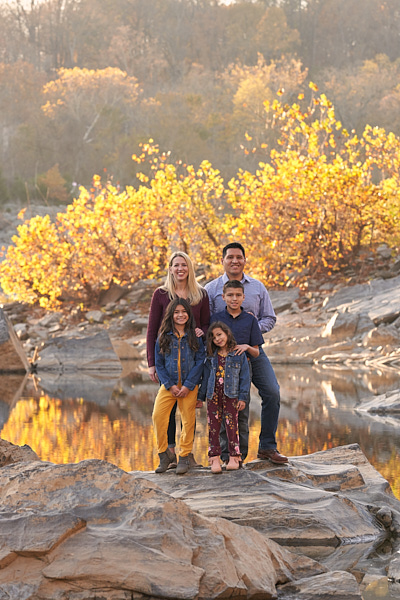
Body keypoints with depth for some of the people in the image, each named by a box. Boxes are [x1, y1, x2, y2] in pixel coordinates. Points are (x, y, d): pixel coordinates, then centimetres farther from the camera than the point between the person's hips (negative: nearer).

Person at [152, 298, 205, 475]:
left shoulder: (195, 337, 1)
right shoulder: (163, 338, 4)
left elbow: (200, 362, -2)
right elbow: (159, 364, 4)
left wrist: (188, 386, -11)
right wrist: (170, 385, -7)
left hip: (189, 386, -1)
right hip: (168, 385, 1)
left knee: (188, 420, -1)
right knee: (158, 416, -13)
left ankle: (184, 457, 11)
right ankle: (164, 454, -1)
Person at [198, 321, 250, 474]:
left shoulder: (239, 354, 2)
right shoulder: (211, 357, 11)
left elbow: (245, 377, 1)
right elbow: (206, 377, 15)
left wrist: (243, 397, -4)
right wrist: (200, 396, 13)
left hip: (231, 395, -3)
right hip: (213, 395, 3)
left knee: (231, 425, -2)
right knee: (213, 426, 0)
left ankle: (234, 457, 5)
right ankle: (214, 458, 2)